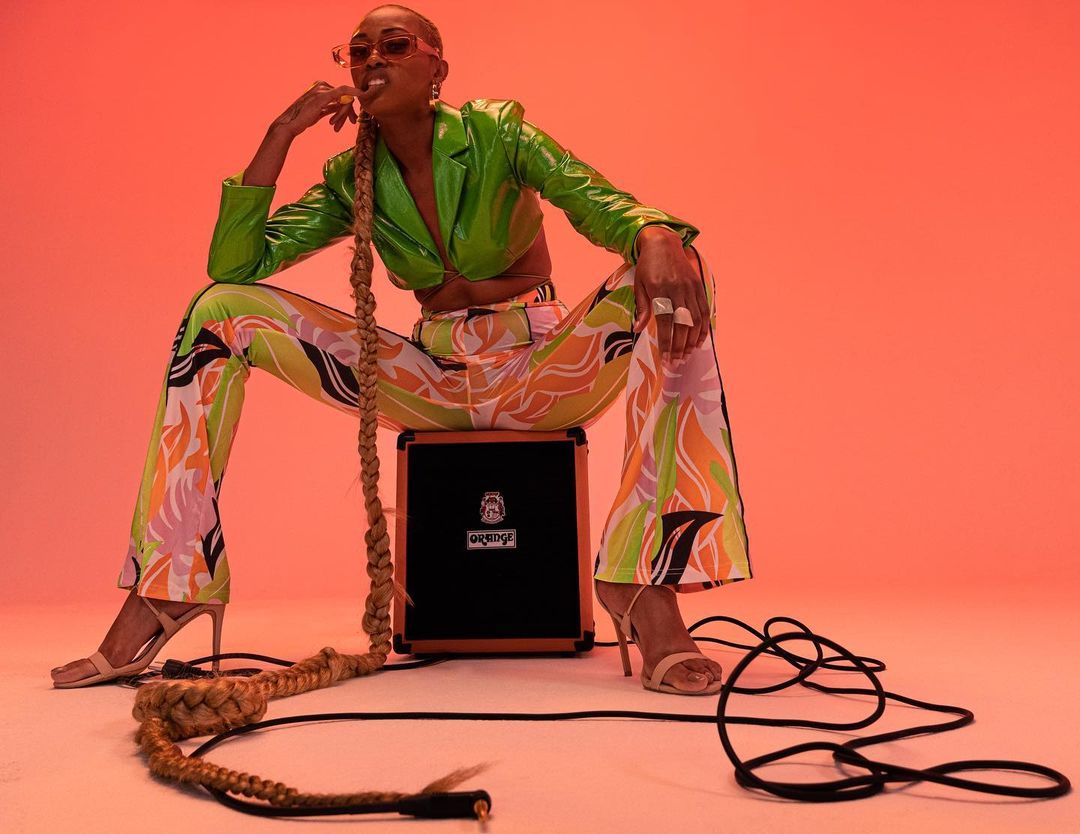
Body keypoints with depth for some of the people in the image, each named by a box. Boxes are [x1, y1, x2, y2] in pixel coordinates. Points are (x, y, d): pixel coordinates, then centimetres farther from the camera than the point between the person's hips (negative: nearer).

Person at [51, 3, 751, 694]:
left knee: (673, 270, -30)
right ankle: (170, 582, -12)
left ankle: (646, 578, -37)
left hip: (539, 372, -2)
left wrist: (656, 239, -41)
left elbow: (604, 204, -18)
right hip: (432, 377, 3)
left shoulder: (495, 131, -3)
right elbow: (234, 265, -3)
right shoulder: (351, 180, 5)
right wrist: (282, 135, -8)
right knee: (221, 310, -9)